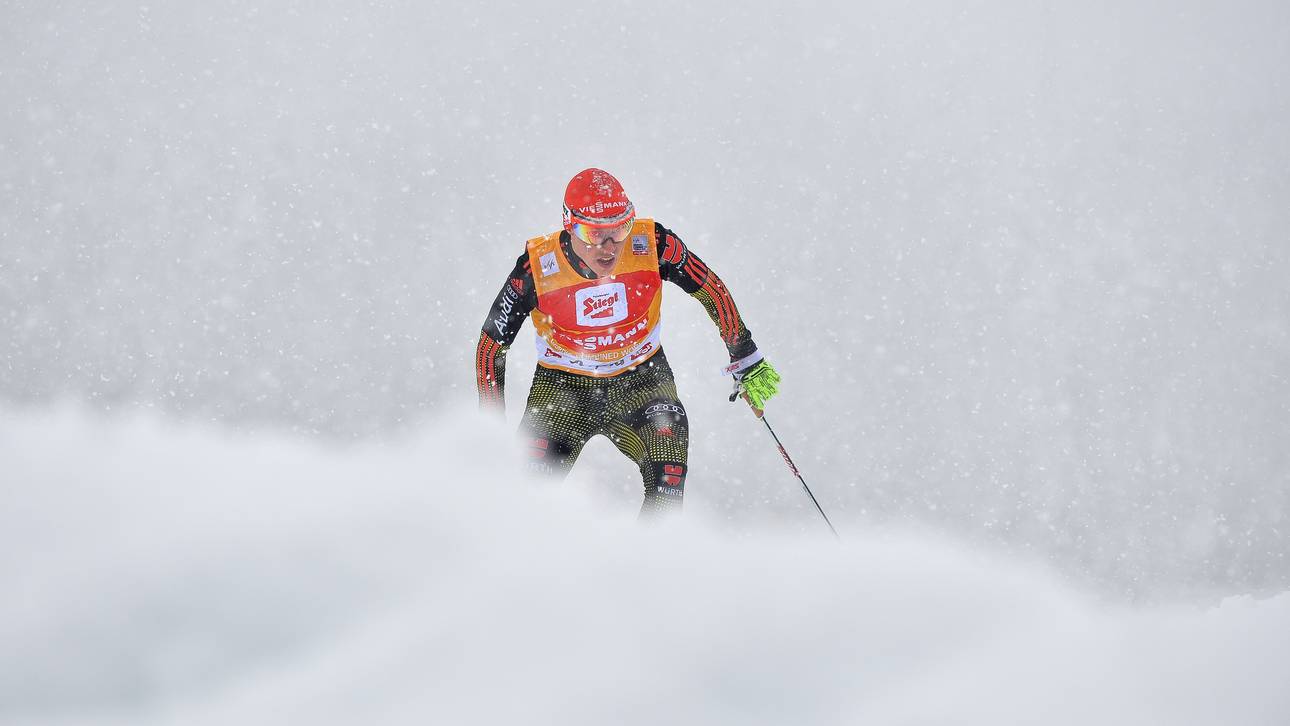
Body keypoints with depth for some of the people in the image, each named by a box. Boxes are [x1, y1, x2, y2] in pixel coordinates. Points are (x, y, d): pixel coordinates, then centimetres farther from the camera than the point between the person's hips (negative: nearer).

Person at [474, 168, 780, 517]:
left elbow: (712, 291, -2)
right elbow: (491, 344, -8)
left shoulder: (651, 245, -20)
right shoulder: (538, 267, -21)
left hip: (640, 379, 1)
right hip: (563, 385, -1)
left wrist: (747, 361, 4)